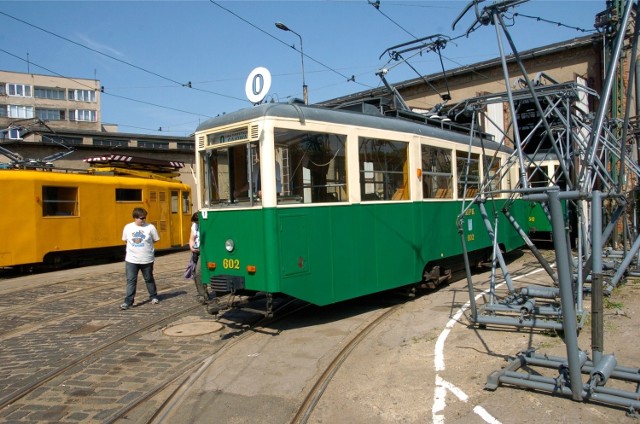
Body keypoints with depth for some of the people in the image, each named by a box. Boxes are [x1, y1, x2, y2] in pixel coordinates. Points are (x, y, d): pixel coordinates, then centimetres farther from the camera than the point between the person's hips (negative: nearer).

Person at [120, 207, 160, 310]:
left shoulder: (150, 227, -6)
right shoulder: (128, 227, 1)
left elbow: (155, 240, 2)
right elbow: (125, 239, 13)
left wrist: (145, 244, -2)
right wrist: (136, 245, 3)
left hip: (147, 259, -1)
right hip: (131, 260, 1)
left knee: (149, 279, 14)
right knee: (131, 280, 0)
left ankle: (154, 297, 31)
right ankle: (128, 302, 3)